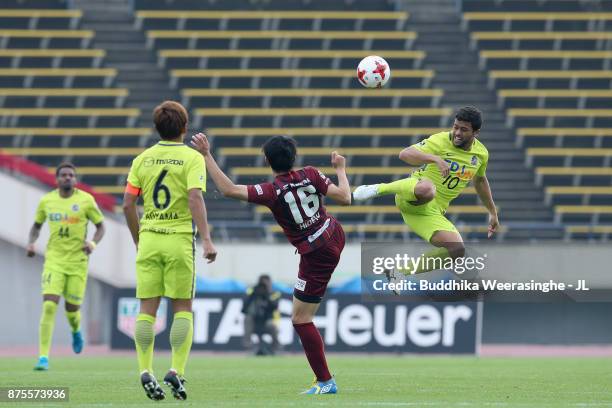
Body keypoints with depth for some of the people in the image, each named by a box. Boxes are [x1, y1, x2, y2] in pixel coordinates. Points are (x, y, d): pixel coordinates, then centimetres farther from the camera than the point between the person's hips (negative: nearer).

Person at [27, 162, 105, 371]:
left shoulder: (85, 200, -4)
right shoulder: (46, 201, 2)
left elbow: (101, 226, 4)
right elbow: (37, 225, 18)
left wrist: (93, 243, -15)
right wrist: (31, 243, -1)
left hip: (77, 262, 0)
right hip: (54, 260, 1)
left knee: (72, 309, 5)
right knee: (49, 306, -15)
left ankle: (76, 331, 44)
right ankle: (43, 357, -13)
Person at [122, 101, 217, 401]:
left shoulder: (142, 159, 8)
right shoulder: (192, 158, -4)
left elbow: (128, 204, 6)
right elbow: (195, 199, -16)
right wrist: (206, 239, -20)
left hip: (149, 240, 3)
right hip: (179, 240, -3)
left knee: (147, 308, 4)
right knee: (183, 309, 5)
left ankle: (145, 371, -6)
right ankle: (176, 371, -8)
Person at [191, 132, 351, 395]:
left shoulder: (272, 192, -25)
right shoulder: (310, 175, -12)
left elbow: (228, 190, -30)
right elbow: (344, 198, -7)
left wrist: (207, 156, -26)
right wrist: (340, 170, 11)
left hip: (318, 256, -6)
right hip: (334, 233, 6)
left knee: (301, 319, 0)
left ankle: (325, 382, 0)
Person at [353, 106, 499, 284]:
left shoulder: (481, 154, 8)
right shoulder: (440, 141, -11)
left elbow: (480, 180, 29)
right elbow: (405, 154, -24)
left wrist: (493, 212, 33)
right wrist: (435, 158, -38)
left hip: (431, 213, 6)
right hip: (410, 199, -6)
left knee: (457, 251, -16)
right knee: (427, 189, -44)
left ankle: (400, 271, -1)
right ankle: (378, 189, -14)